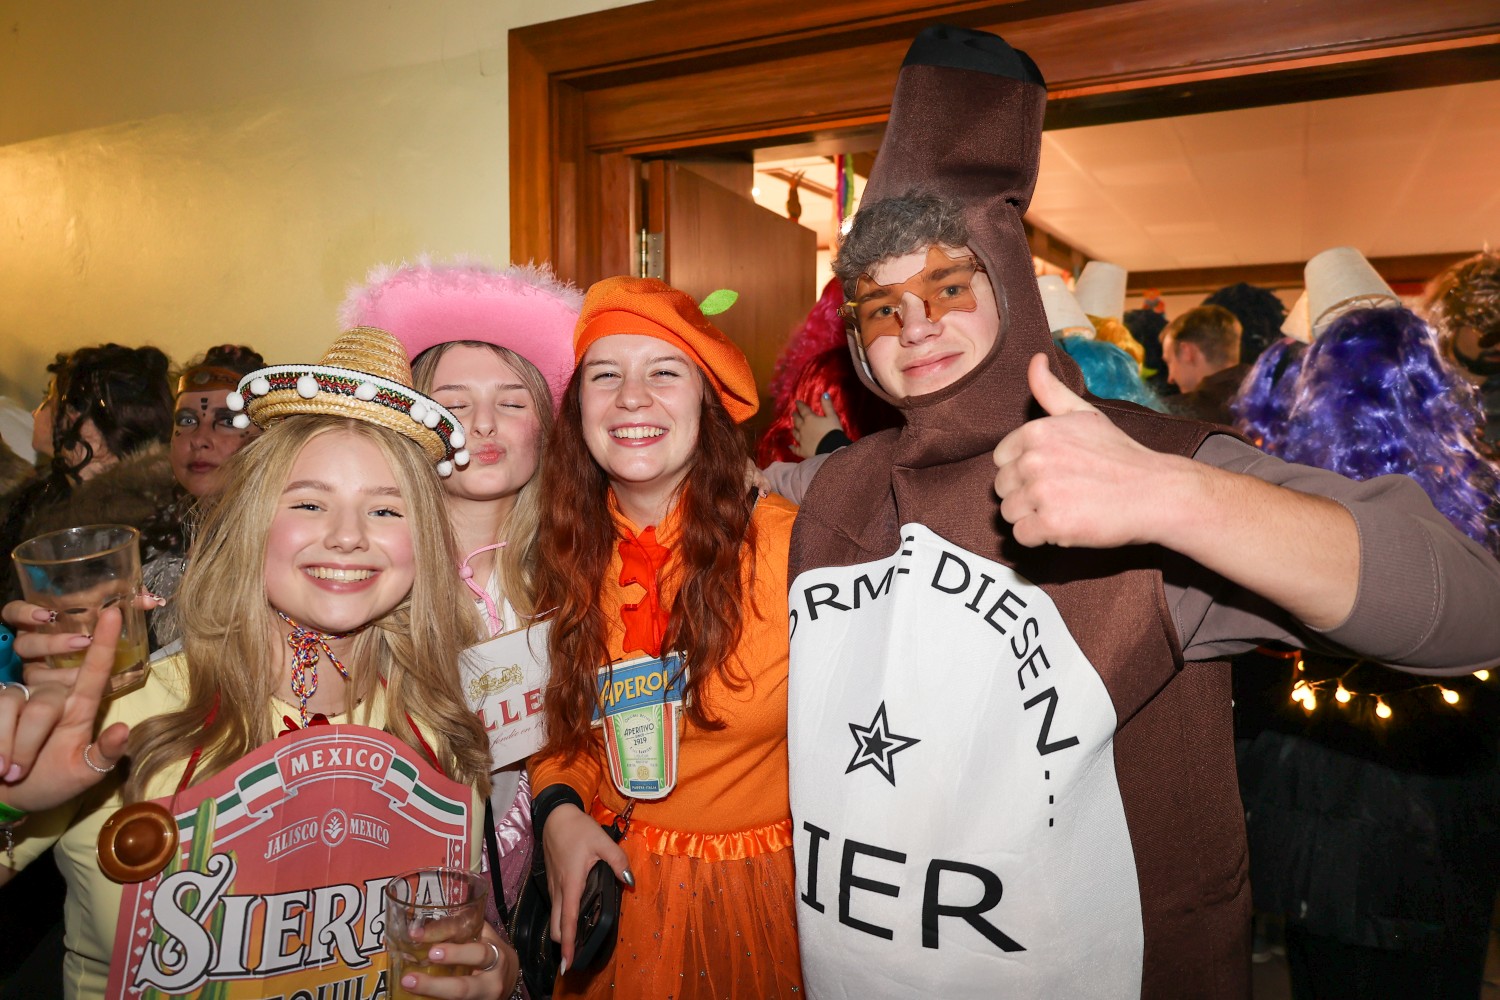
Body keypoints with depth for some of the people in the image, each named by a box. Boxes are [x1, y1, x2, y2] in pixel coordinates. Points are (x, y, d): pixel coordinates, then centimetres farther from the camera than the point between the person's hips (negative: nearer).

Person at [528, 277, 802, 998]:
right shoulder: (567, 557, -4)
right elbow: (560, 729, 8)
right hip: (611, 881, 4)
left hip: (761, 888, -3)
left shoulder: (788, 542, -19)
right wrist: (559, 809, -9)